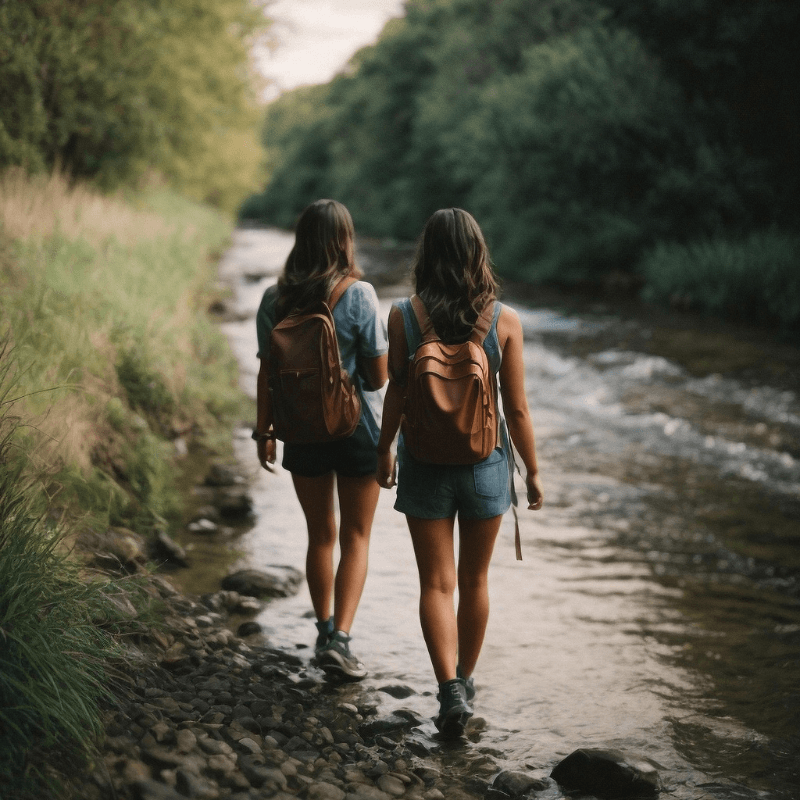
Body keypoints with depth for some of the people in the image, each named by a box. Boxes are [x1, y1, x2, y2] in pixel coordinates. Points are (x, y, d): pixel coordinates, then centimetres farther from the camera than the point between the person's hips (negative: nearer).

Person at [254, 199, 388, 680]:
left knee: (320, 536, 18)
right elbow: (378, 376, -12)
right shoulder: (359, 295, -14)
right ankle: (339, 639, -2)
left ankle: (325, 632, 27)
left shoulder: (276, 299, -4)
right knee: (356, 538, 9)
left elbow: (267, 374, 0)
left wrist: (264, 430, 10)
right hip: (357, 428, -3)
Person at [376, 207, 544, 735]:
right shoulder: (505, 321, -11)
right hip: (485, 463, 1)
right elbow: (517, 409, -8)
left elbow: (396, 394, -4)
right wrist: (533, 472, 4)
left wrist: (385, 450, 12)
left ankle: (450, 689, -6)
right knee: (474, 580, 18)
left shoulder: (403, 317, -10)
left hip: (424, 465, -1)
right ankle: (464, 680, 34)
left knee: (437, 584, 7)